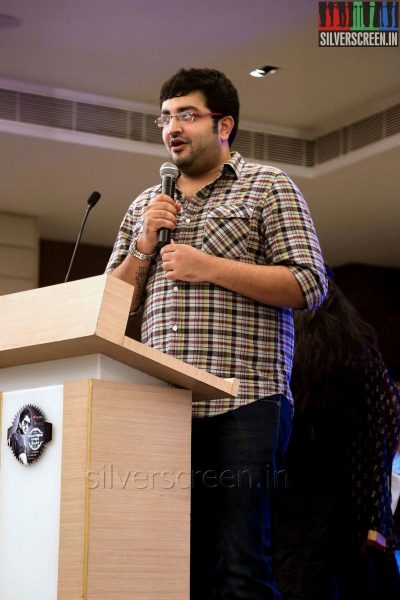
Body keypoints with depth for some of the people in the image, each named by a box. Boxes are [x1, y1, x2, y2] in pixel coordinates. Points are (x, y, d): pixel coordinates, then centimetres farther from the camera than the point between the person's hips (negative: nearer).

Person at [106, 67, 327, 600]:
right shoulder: (145, 207, 22)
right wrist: (144, 246, 4)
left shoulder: (268, 187, 8)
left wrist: (207, 267, -8)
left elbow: (309, 285, -3)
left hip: (244, 401, -4)